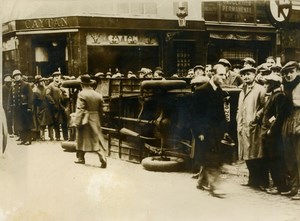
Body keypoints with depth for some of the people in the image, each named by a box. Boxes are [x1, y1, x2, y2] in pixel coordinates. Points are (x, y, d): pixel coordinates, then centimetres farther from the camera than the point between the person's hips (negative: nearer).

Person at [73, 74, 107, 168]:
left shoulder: (82, 94, -12)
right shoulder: (98, 95, 6)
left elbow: (80, 109, -18)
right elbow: (100, 110, 11)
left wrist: (77, 123, -16)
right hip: (95, 120, 4)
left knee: (82, 139, 12)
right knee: (98, 140, 3)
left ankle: (81, 158, 23)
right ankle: (103, 158, -12)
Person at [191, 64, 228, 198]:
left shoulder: (220, 92, 9)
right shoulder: (201, 91, -11)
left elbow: (221, 113, 14)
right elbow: (195, 114, -11)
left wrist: (222, 129, 7)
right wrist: (199, 132, -14)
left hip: (216, 132, 7)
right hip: (205, 132, -7)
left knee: (207, 161, 13)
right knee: (211, 161, -8)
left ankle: (201, 182, 29)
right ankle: (215, 187, -4)